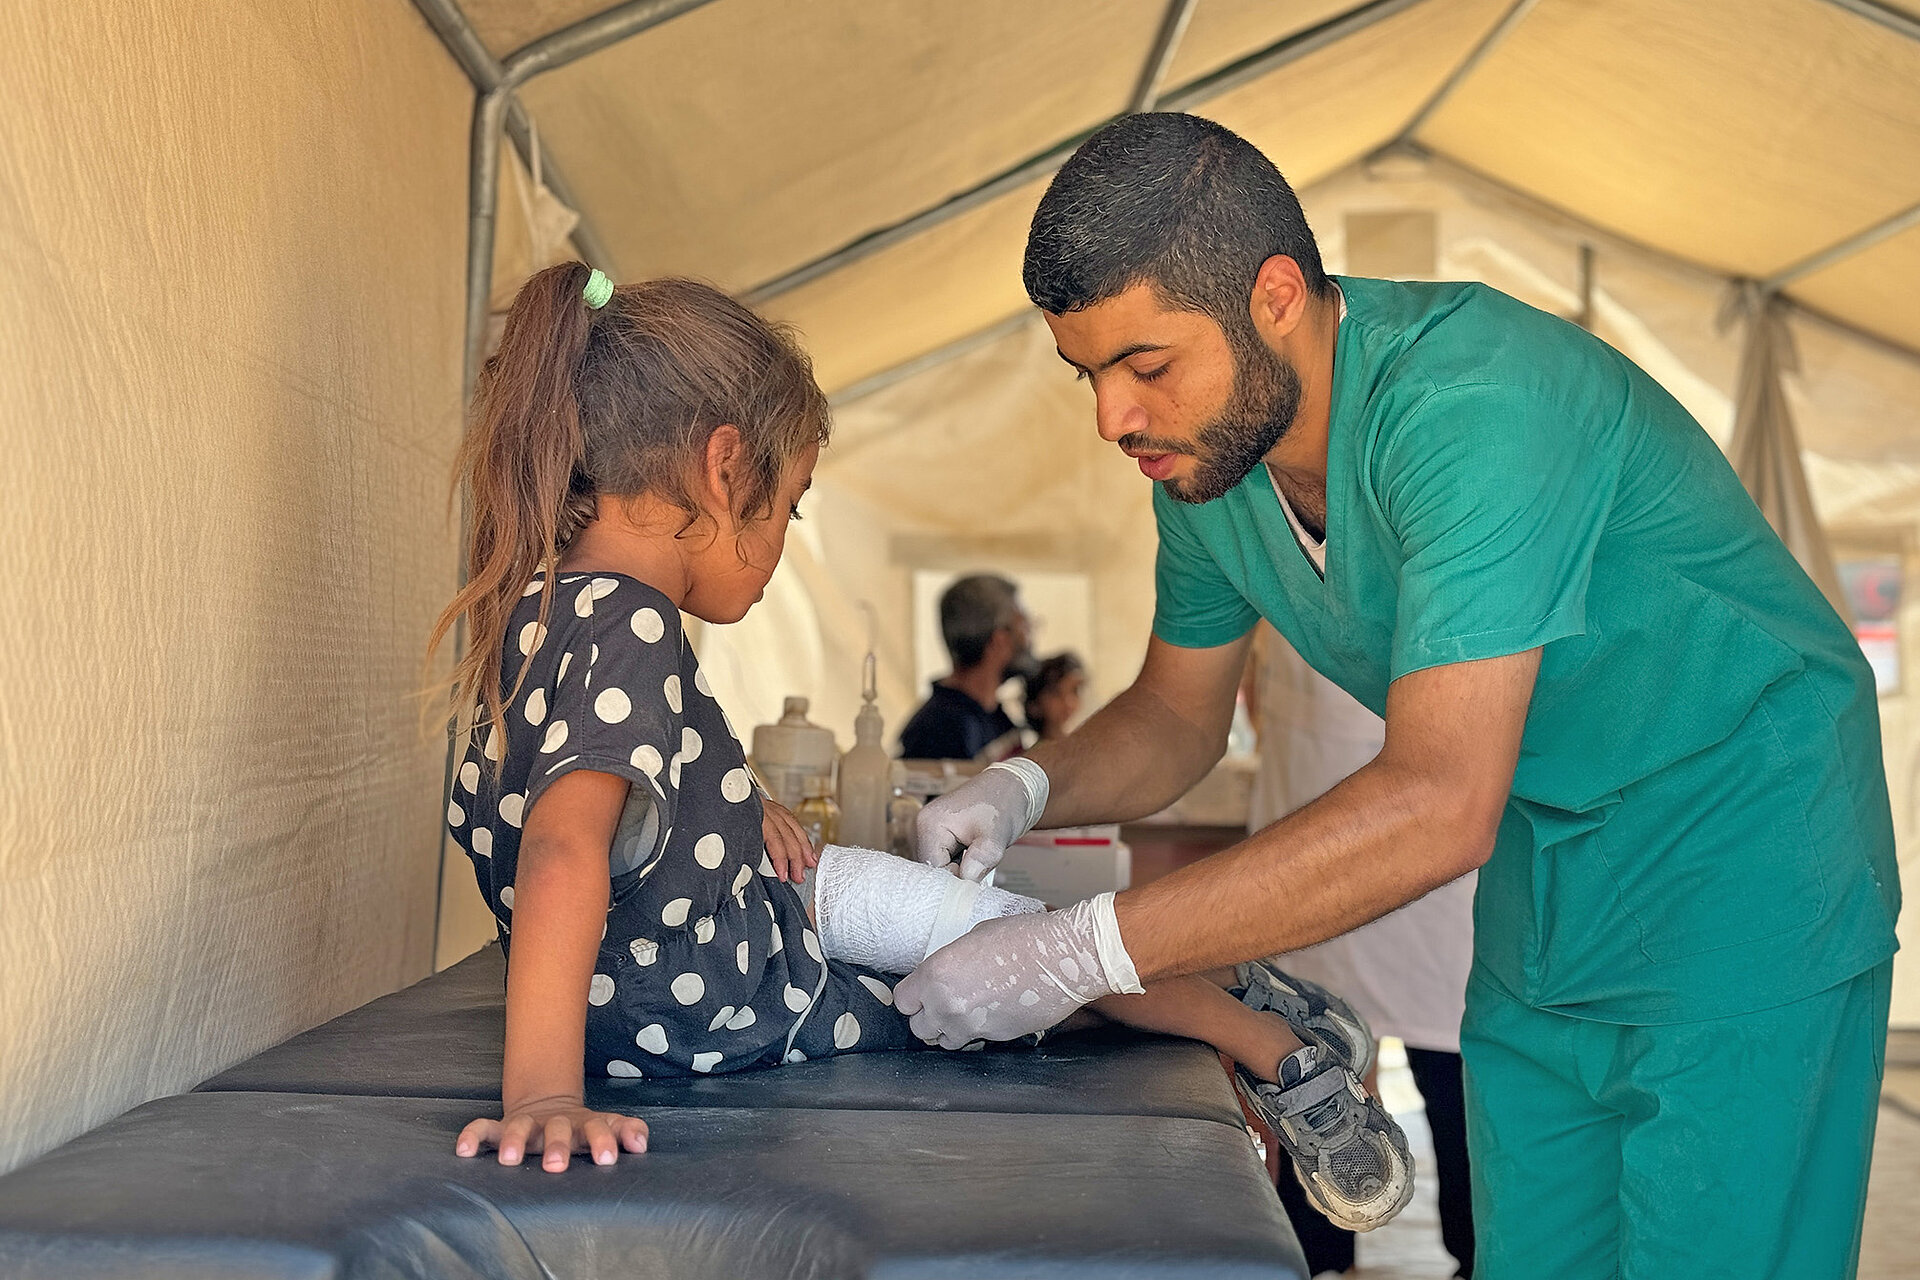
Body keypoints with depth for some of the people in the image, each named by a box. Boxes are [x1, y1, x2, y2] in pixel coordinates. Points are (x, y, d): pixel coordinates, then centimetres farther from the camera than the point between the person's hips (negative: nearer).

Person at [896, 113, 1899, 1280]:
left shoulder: (1474, 402, -31)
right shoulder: (1204, 462, -5)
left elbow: (1438, 808, -37)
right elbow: (1175, 715, 9)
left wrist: (1079, 954, -36)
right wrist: (1024, 789, -13)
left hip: (1740, 878, -6)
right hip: (1545, 897, 7)